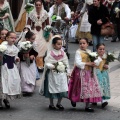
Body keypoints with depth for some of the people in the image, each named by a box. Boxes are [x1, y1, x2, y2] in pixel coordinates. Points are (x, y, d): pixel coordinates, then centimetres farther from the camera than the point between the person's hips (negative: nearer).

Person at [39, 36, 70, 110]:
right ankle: (51, 104, 23)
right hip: (53, 73, -3)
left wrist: (68, 72, 7)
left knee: (63, 89, 1)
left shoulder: (63, 53, 4)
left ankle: (59, 103, 19)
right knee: (52, 89, 7)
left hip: (62, 73, 3)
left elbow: (66, 63, 9)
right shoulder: (50, 54, -8)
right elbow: (47, 63, -12)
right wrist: (53, 66, -29)